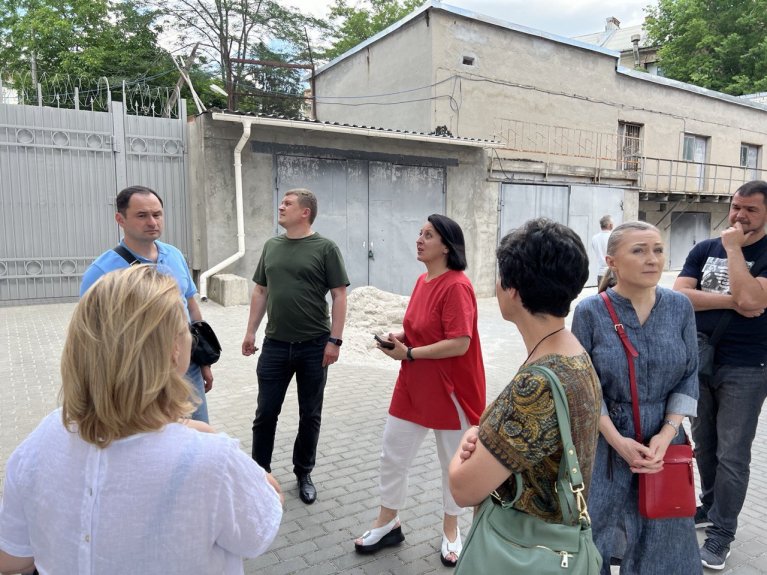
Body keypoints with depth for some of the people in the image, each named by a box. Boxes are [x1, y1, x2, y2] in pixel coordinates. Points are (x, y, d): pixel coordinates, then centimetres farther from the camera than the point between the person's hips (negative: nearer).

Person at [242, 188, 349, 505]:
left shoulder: (325, 248, -5)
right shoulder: (271, 246, 9)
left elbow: (339, 296, -7)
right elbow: (260, 291, 14)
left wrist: (334, 340, -12)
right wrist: (250, 331, 10)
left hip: (314, 346, -3)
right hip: (275, 345, 3)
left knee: (310, 415, 11)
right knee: (266, 412, 9)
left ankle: (304, 474, 29)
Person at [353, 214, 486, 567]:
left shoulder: (456, 286, -21)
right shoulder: (422, 281, 5)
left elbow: (459, 343, -26)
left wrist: (409, 354, -20)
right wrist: (399, 336, -3)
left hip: (450, 390, -8)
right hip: (412, 386, 8)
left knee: (454, 463, 13)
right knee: (392, 454, 14)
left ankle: (451, 531, 35)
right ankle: (387, 525, 33)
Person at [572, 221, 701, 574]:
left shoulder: (680, 307, -3)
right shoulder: (590, 311, -12)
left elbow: (689, 376, 1)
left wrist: (667, 433, -10)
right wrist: (617, 440, -15)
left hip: (662, 439, 3)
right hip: (604, 441, -2)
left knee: (661, 537, 16)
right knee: (596, 532, 12)